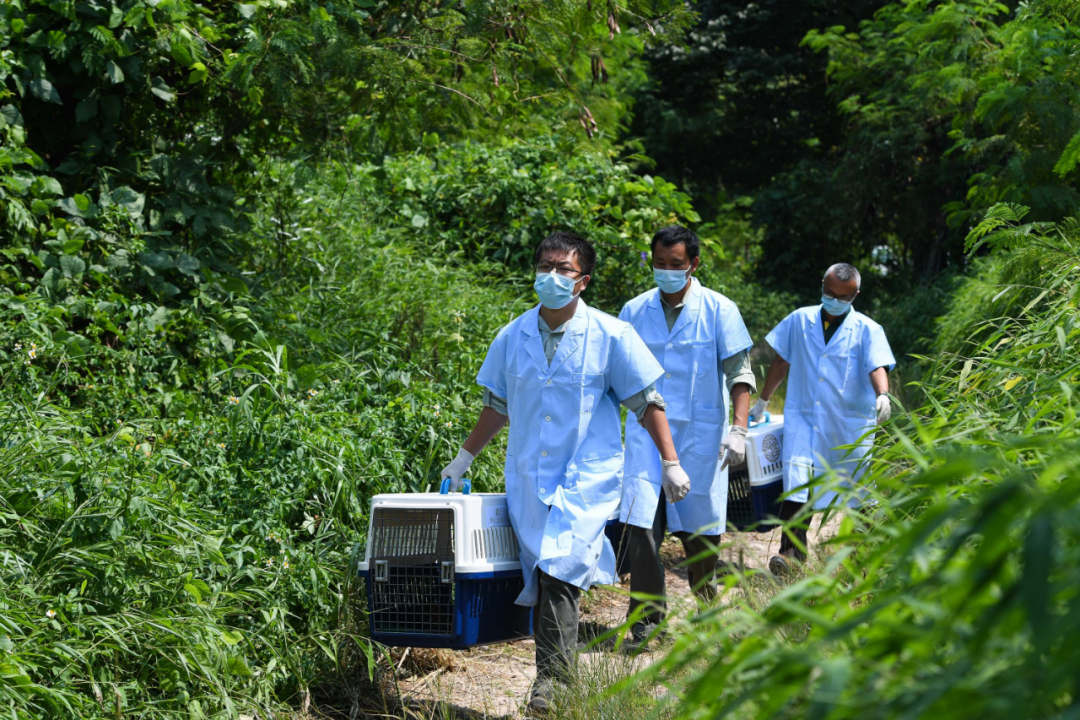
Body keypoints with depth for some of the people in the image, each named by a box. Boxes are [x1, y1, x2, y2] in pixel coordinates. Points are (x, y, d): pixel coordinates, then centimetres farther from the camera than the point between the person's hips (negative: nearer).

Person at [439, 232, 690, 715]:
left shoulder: (610, 336, -3)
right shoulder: (512, 338, 6)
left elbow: (647, 402, 2)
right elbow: (497, 406, 19)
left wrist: (670, 463, -1)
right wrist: (463, 458, 22)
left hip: (587, 477, -4)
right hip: (528, 478, 4)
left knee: (557, 570, -18)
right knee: (543, 575, 2)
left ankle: (552, 676, -9)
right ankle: (558, 671, 14)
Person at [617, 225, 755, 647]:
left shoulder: (719, 311, -2)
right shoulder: (634, 311, 6)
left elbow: (739, 373, -4)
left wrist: (738, 428, -15)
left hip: (700, 435, -1)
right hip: (647, 432, 2)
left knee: (699, 526, 6)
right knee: (641, 522, -10)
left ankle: (706, 603, 31)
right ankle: (646, 617, -2)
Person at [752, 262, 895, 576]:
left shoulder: (868, 331, -1)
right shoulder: (799, 321, 7)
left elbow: (877, 367, -15)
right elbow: (781, 362, 17)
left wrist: (882, 396, -36)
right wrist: (762, 402, 22)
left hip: (851, 424, -1)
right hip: (804, 418, 1)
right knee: (795, 482, -15)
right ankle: (792, 552, -15)